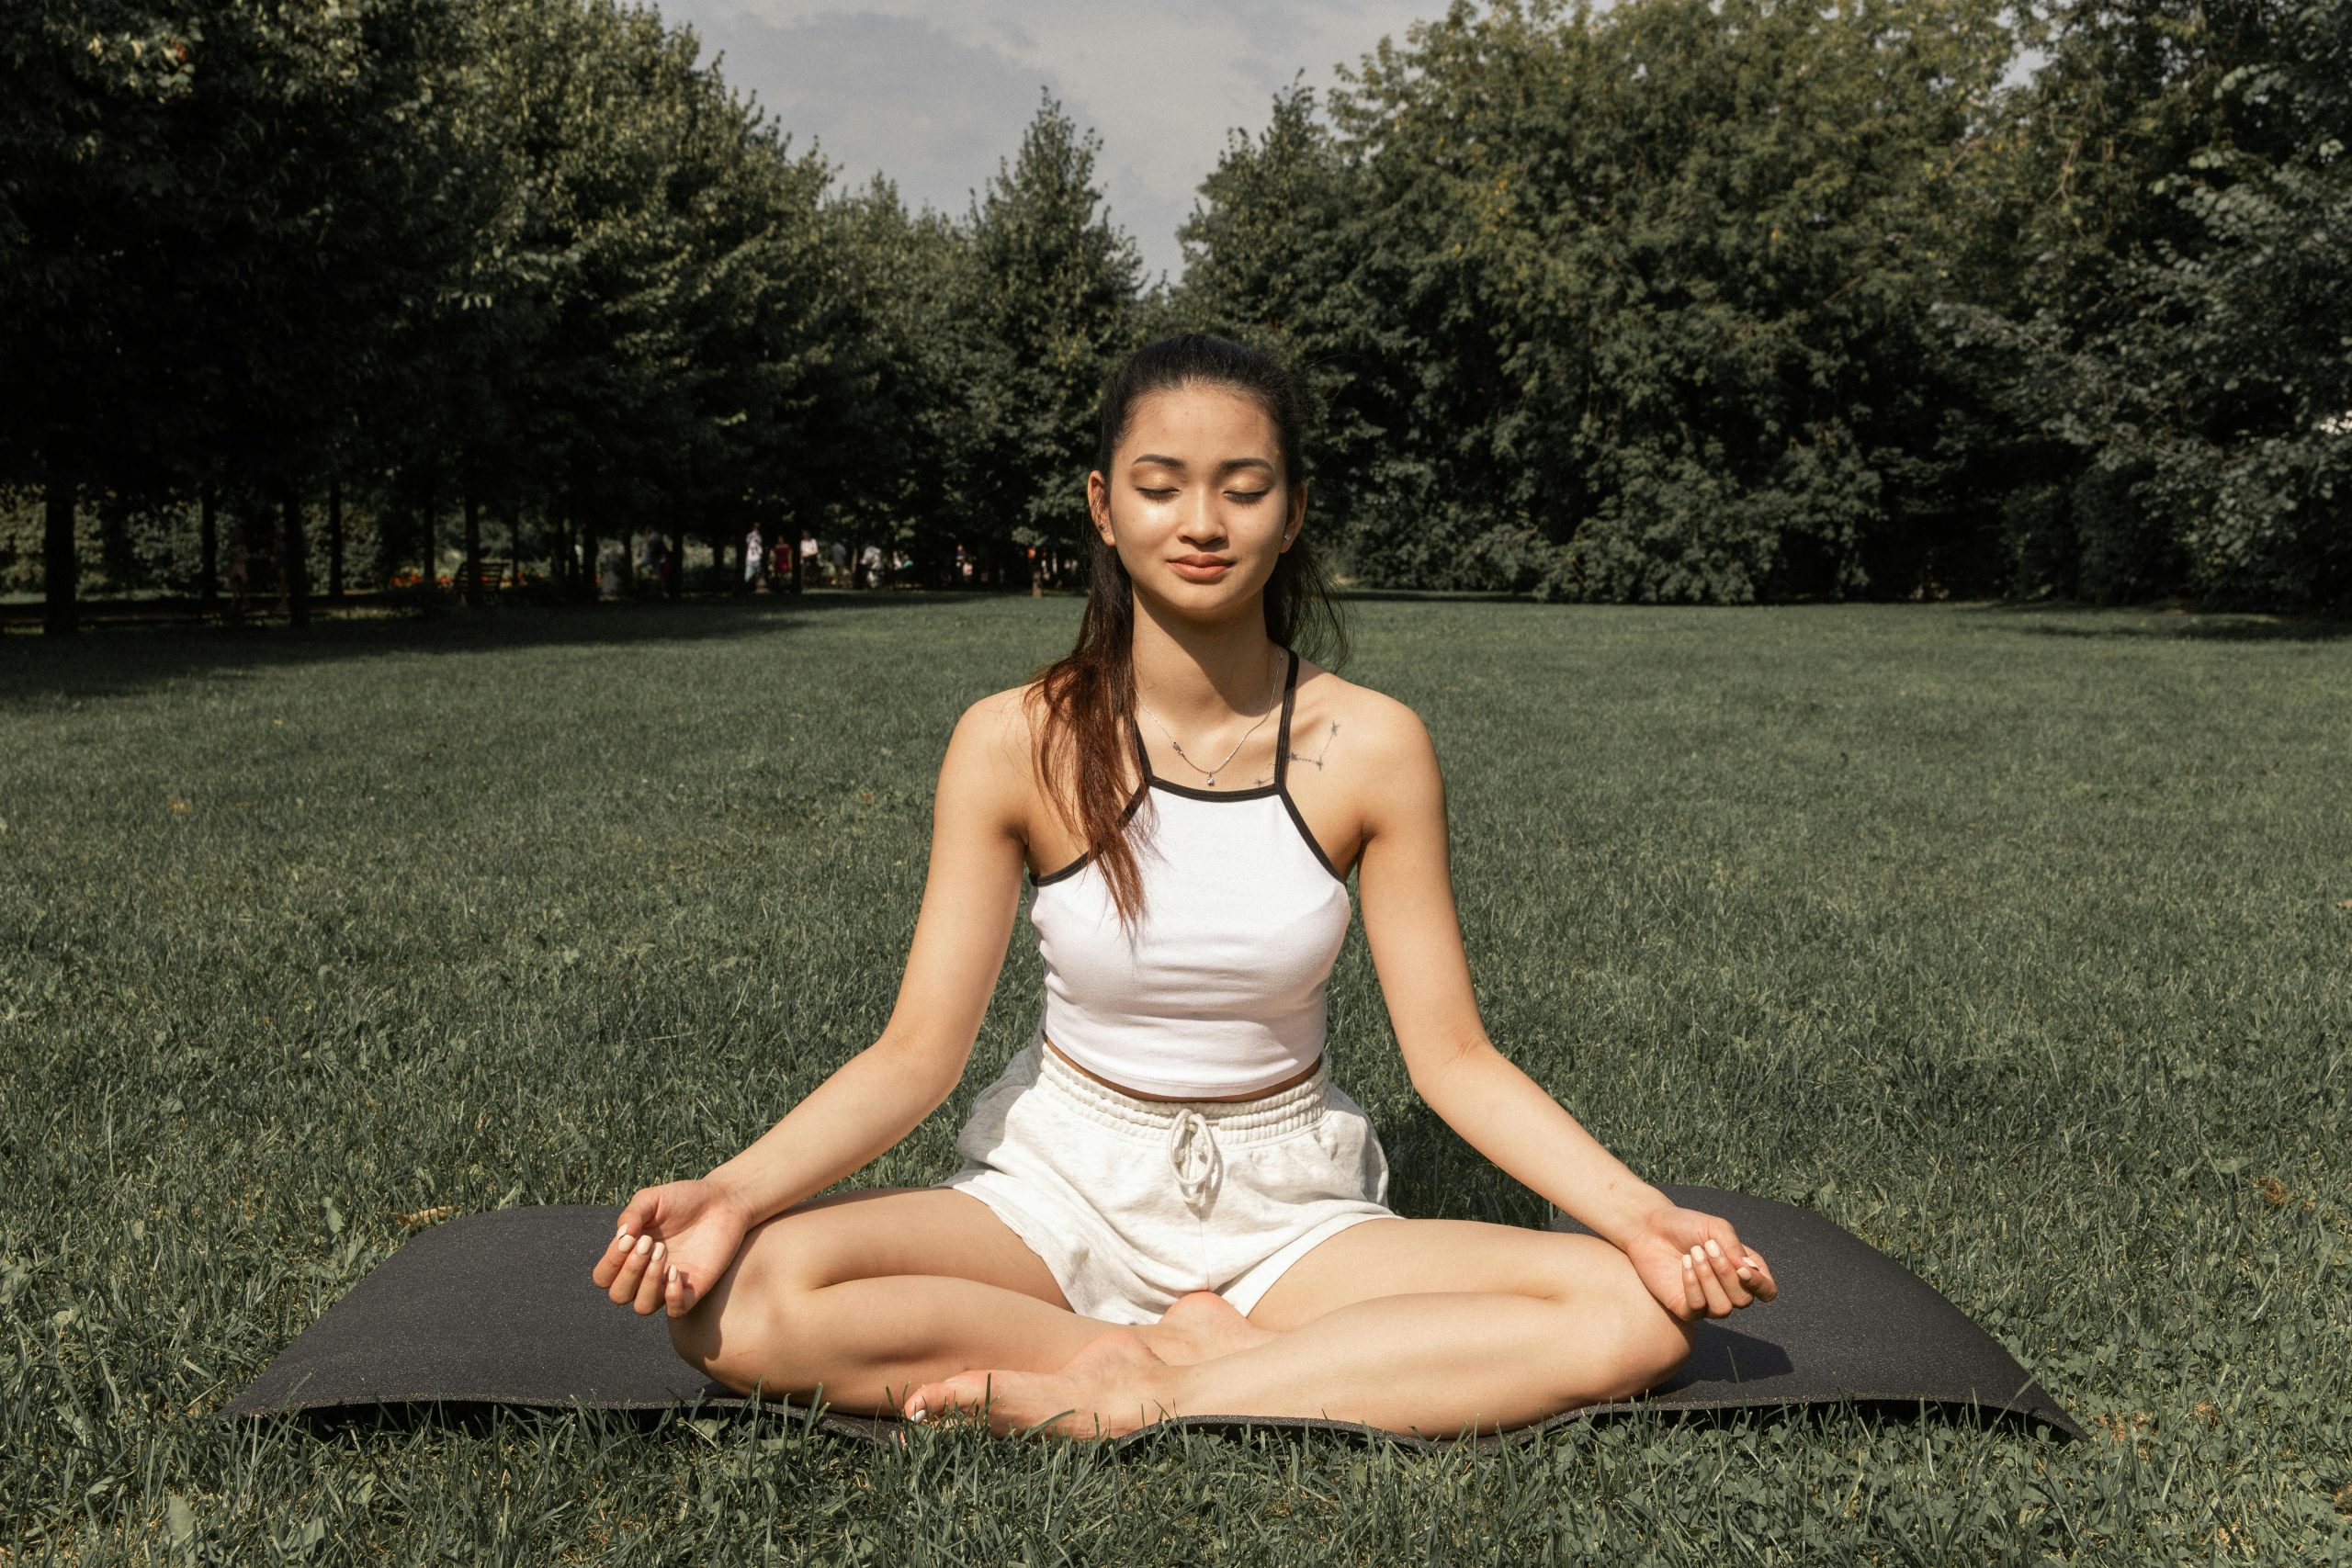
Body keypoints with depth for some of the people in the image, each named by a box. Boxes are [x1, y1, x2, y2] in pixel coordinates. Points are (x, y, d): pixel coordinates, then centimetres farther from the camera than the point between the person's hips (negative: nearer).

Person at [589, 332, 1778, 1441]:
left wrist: (1641, 1214, -19)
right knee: (736, 1301, -27)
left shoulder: (1369, 746, -7)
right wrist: (731, 1192, -26)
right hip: (1063, 1190, 0)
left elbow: (1451, 1054, -5)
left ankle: (1127, 1403, -22)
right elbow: (918, 1051, -10)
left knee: (1634, 1316, -24)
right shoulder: (1016, 744, -9)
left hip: (1285, 1210, 1)